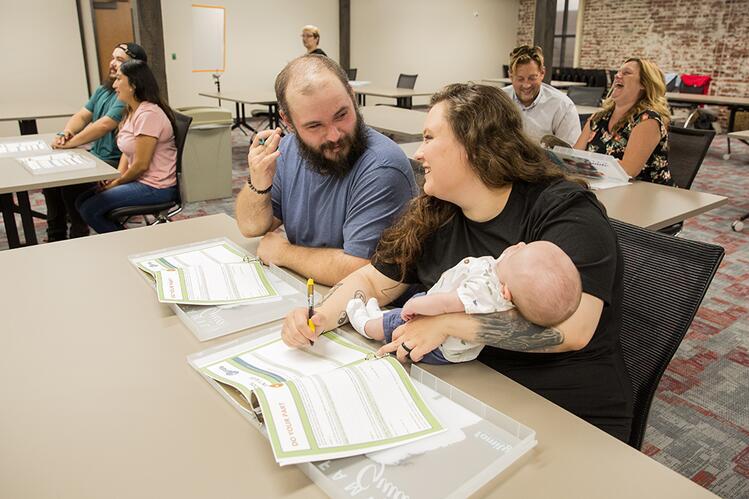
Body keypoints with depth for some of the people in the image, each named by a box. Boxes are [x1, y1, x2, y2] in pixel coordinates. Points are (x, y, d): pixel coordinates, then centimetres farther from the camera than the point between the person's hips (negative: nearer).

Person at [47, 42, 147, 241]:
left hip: (115, 163, -10)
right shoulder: (103, 89, 14)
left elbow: (104, 125, -24)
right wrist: (66, 133, -8)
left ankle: (79, 237, -4)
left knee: (70, 184, -23)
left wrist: (72, 143, -19)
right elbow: (82, 116, 13)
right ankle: (56, 236, 16)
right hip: (95, 156, 10)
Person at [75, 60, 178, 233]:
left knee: (90, 210, -12)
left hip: (155, 187, -10)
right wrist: (117, 176, 0)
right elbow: (128, 152, 15)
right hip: (138, 179, 10)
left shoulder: (148, 114, -20)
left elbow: (140, 165, -20)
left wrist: (117, 183, -7)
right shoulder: (131, 111, 11)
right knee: (82, 201, 6)